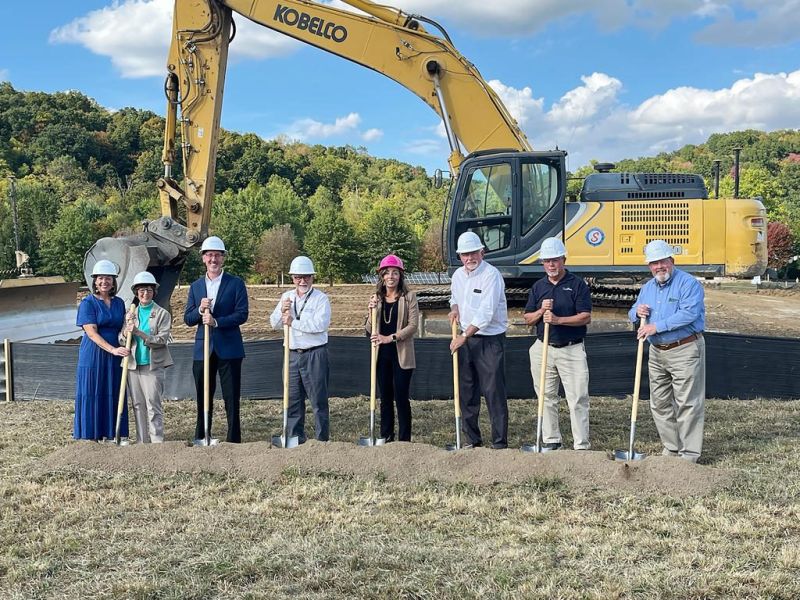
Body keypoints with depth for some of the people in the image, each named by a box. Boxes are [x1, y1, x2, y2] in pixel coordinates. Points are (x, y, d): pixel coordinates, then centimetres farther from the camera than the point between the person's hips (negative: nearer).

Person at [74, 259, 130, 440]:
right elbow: (91, 332, -15)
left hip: (114, 357, 5)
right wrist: (112, 349, -24)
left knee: (112, 396, 6)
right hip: (93, 355, -5)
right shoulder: (87, 303, -5)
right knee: (92, 395, -2)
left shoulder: (119, 303, 11)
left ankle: (110, 435, 13)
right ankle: (91, 436, 3)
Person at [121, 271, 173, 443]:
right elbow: (121, 340, 8)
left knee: (153, 406, -6)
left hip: (153, 366, -4)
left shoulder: (162, 314, -1)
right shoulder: (130, 314, 11)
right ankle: (142, 442, 15)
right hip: (133, 366, 5)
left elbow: (162, 339, -11)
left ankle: (157, 441, -3)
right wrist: (127, 331, -14)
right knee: (138, 405, 8)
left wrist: (138, 332, -19)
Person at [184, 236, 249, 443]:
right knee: (203, 399, 10)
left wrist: (217, 321, -20)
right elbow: (187, 319, 8)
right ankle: (200, 439, 18)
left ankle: (233, 440, 7)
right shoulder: (196, 286, 12)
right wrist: (200, 310, -13)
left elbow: (242, 314, -9)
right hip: (202, 349, 4)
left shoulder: (236, 284, 0)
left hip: (229, 349, -3)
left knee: (231, 399, 1)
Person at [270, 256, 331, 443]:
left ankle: (322, 440, 6)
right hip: (292, 355, 5)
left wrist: (293, 322, -16)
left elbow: (321, 324, -19)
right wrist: (282, 311, -9)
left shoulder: (321, 298, -4)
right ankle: (295, 439, 19)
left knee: (318, 400, 0)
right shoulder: (286, 297, 13)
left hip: (315, 355, -5)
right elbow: (274, 324, 11)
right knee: (293, 400, 9)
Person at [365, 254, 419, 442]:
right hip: (382, 354, 4)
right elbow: (370, 331, 9)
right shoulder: (376, 298, 9)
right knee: (385, 396, 10)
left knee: (401, 396, -4)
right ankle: (386, 437, 17)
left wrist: (390, 338, -19)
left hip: (401, 354, -4)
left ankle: (404, 439, 3)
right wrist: (371, 312, -9)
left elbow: (412, 325, -10)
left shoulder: (409, 297, -2)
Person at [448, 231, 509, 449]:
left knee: (494, 392, -7)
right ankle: (472, 439, 21)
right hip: (466, 339, 7)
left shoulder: (491, 275, -15)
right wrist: (454, 309, 4)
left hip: (490, 341, -7)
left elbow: (486, 312, -22)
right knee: (467, 392, 11)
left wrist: (464, 336, -19)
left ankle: (500, 442, -2)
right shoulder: (458, 275, 9)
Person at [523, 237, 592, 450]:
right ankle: (551, 440, 20)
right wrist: (541, 311, -11)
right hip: (543, 349, 4)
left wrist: (558, 319, -20)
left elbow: (586, 317, -9)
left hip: (572, 350, -4)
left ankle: (581, 445, -1)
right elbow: (528, 319, 10)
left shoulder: (577, 284, -2)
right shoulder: (538, 287, 10)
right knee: (547, 397, 9)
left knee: (578, 399, -4)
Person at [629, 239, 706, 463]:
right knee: (660, 404, 12)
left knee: (687, 403, -5)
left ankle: (689, 454, 1)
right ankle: (671, 448, 24)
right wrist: (637, 312, -5)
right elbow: (633, 315, 20)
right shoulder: (647, 288, 13)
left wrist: (657, 326, -23)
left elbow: (689, 313, -24)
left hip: (685, 351, -8)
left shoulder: (689, 283, -11)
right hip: (657, 353, 8)